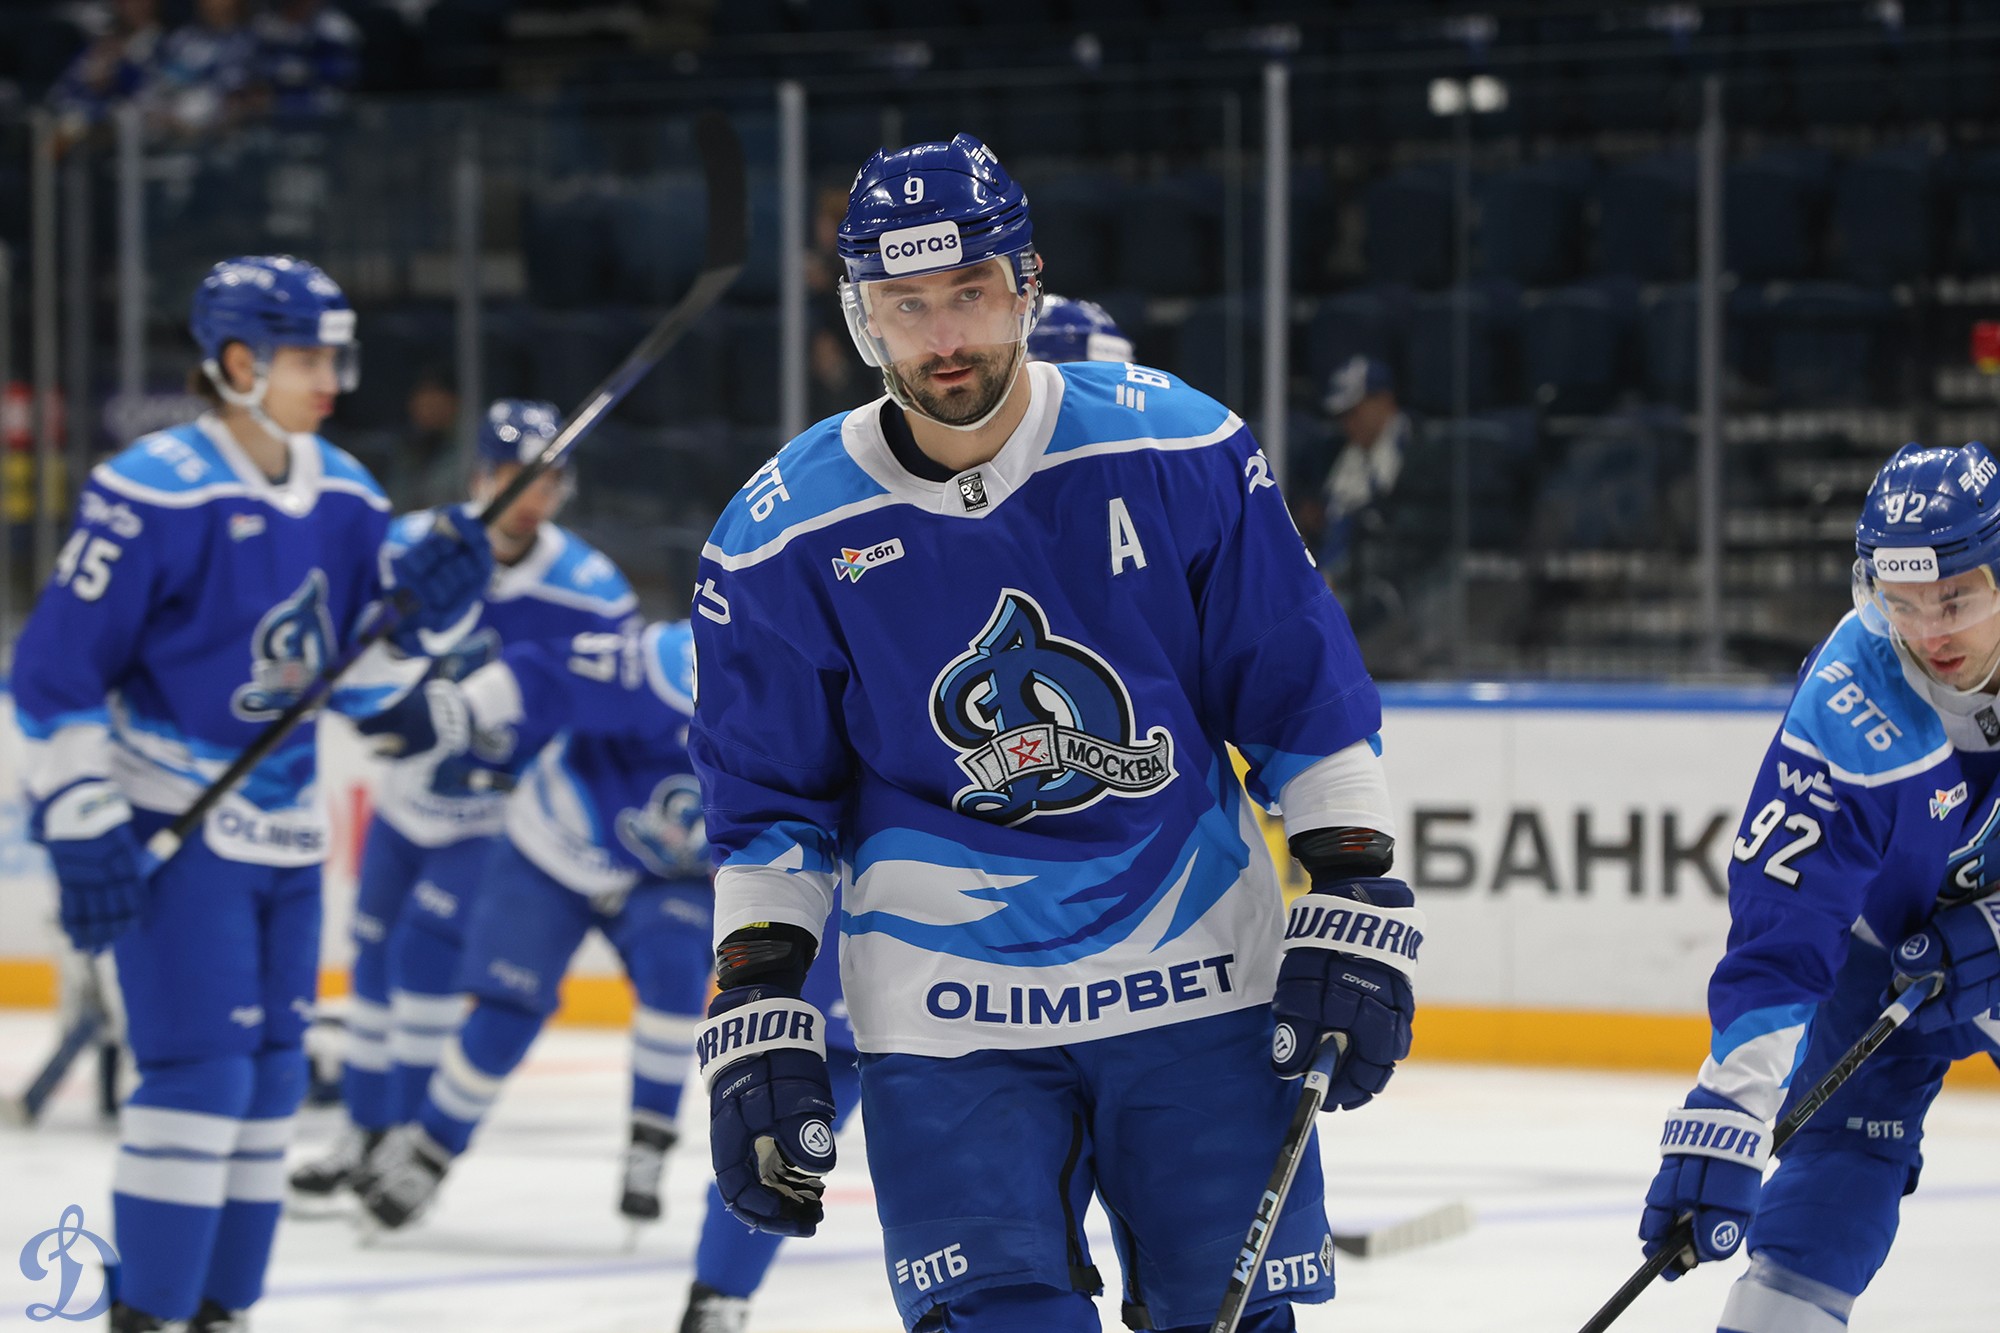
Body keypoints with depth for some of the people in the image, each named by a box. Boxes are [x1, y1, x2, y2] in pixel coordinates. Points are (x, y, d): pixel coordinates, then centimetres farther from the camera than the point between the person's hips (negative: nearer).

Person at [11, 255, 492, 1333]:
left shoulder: (345, 498, 5)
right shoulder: (153, 494, -16)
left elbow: (354, 682, 11)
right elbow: (54, 672, -14)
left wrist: (427, 608, -8)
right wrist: (83, 831, -17)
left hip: (284, 831, 7)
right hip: (172, 828, -7)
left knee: (269, 1078, 9)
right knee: (200, 1071, -13)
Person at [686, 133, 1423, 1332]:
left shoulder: (1181, 451, -5)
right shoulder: (783, 540, -4)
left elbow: (1307, 696, 2)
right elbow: (767, 811, 5)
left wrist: (1352, 910, -2)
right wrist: (757, 1018, -1)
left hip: (1196, 975, 1)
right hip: (948, 1006, -1)